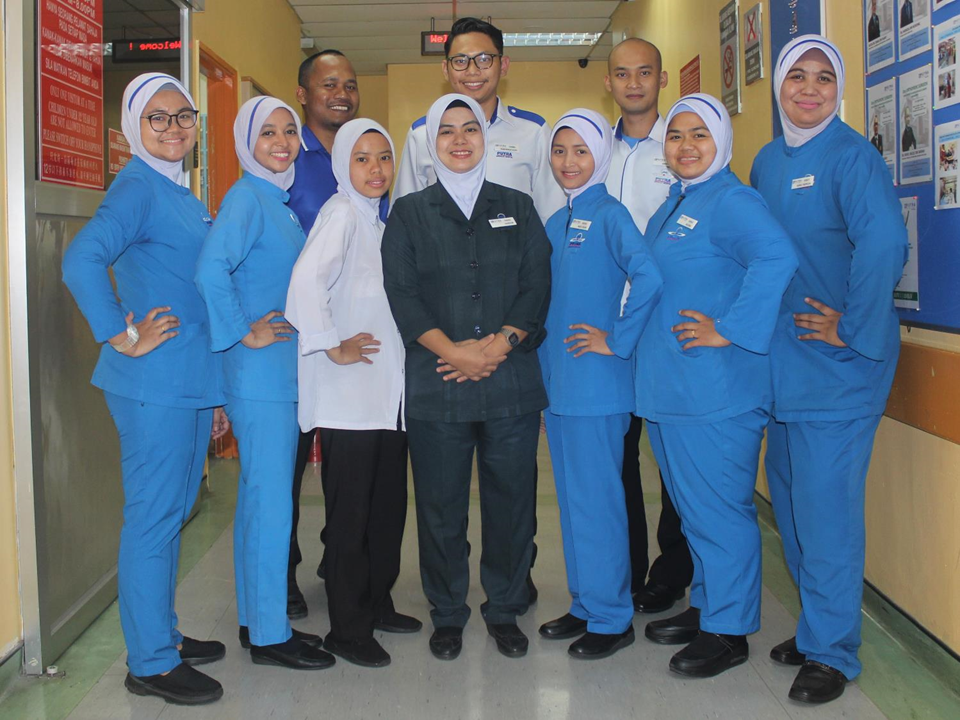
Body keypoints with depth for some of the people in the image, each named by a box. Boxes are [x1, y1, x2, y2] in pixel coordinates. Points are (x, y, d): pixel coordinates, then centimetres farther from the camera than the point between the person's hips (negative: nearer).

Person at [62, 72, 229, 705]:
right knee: (153, 519, -1)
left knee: (173, 512, 17)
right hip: (155, 384, -9)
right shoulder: (138, 187, -11)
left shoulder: (182, 193, 17)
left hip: (192, 380, 9)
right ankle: (150, 663, 10)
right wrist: (125, 338, -19)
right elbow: (82, 260, -26)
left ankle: (163, 635, 31)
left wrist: (213, 395, 21)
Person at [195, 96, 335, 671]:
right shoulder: (247, 198, -11)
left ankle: (258, 619, 25)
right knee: (270, 502, -4)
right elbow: (211, 268, -26)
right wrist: (244, 334, -19)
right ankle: (268, 634, 7)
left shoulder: (280, 201, 15)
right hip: (260, 372, -9)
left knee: (260, 498, 14)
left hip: (284, 371, 9)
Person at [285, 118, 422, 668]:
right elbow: (306, 281, -25)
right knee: (351, 512, -1)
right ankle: (347, 629, 10)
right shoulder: (342, 213, -10)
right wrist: (332, 347, -18)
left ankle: (377, 603, 30)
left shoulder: (381, 219, 16)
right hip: (350, 393, -8)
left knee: (389, 504, 14)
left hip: (390, 391, 8)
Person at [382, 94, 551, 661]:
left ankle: (505, 610, 21)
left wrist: (497, 346, -11)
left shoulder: (518, 208, 13)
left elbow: (538, 286, 3)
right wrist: (453, 351, -13)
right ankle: (448, 614, 20)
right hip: (437, 384, -1)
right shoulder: (410, 213, 10)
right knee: (441, 503, 4)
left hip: (512, 378, 1)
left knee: (512, 498, 5)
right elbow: (402, 294, 0)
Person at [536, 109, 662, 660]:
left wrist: (617, 340, -17)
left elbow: (648, 279, -23)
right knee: (572, 500, 14)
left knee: (596, 499, -2)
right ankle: (585, 605, 26)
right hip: (557, 379, 8)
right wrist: (543, 350, 11)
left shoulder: (609, 215, -8)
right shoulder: (556, 223, 15)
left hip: (596, 383, -8)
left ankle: (612, 618, 10)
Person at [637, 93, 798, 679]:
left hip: (716, 389, -9)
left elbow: (777, 257, -30)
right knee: (695, 509, 19)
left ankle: (729, 631, 13)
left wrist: (730, 330, -27)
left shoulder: (732, 201, -13)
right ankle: (706, 606, 33)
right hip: (669, 388, 9)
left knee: (719, 509, 0)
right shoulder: (672, 205, 16)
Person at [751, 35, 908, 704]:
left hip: (840, 361, -8)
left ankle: (831, 651, 11)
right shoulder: (767, 161, 11)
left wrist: (855, 330, -20)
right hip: (783, 357, 8)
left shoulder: (851, 154, -12)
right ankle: (819, 624, 33)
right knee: (790, 495, 15)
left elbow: (884, 242, -26)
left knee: (826, 504, -4)